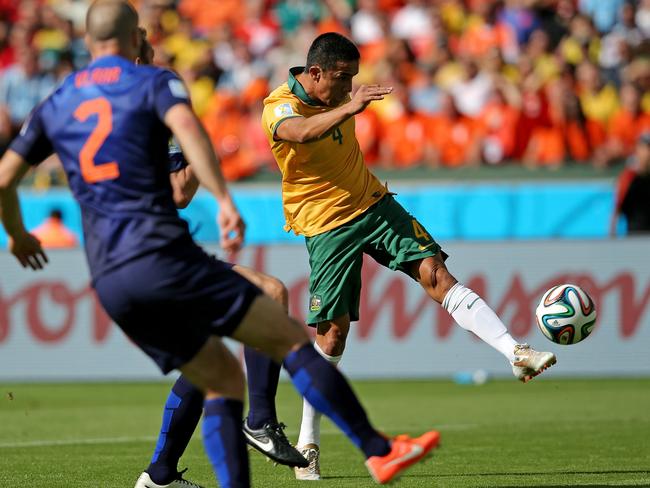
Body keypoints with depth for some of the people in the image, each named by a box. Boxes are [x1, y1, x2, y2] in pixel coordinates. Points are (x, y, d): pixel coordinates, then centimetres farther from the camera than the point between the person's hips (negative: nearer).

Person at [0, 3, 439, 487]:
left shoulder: (54, 106, 18)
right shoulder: (153, 82, 3)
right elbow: (186, 126, -19)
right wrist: (225, 200, -26)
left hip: (108, 282, 6)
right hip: (164, 257, -6)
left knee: (222, 378, 15)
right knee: (292, 339, -1)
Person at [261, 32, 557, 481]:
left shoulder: (337, 98, 4)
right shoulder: (279, 107, -18)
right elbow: (301, 132, -43)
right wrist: (348, 108, -58)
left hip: (372, 203, 5)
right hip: (327, 224, -5)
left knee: (435, 273, -13)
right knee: (333, 330, -4)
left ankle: (516, 354, -23)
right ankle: (308, 444, 8)